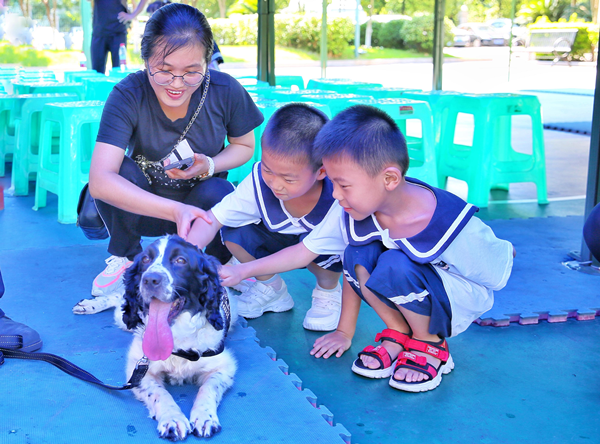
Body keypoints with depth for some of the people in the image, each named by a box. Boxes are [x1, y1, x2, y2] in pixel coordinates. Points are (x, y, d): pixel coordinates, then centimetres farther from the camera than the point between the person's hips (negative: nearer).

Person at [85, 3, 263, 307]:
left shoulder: (225, 91, -19)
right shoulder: (128, 96, -25)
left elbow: (244, 146, 1)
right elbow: (99, 181, -37)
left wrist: (210, 165, -22)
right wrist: (174, 210, -49)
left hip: (202, 202, 1)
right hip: (143, 207, 0)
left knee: (218, 194, -31)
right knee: (120, 169, -29)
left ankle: (220, 266, 2)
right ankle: (124, 259, -2)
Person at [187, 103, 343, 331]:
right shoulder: (258, 183, -29)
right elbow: (213, 218, -24)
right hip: (282, 239, 3)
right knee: (234, 232, -22)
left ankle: (329, 290, -3)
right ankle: (271, 288, 4)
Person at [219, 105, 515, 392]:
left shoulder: (453, 227, -33)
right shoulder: (351, 210, -19)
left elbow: (498, 274, -16)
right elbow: (305, 251, -6)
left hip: (463, 303, -5)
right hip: (410, 291, 5)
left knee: (395, 265, -33)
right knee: (358, 255, -23)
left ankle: (430, 345, -7)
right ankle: (399, 336, -3)